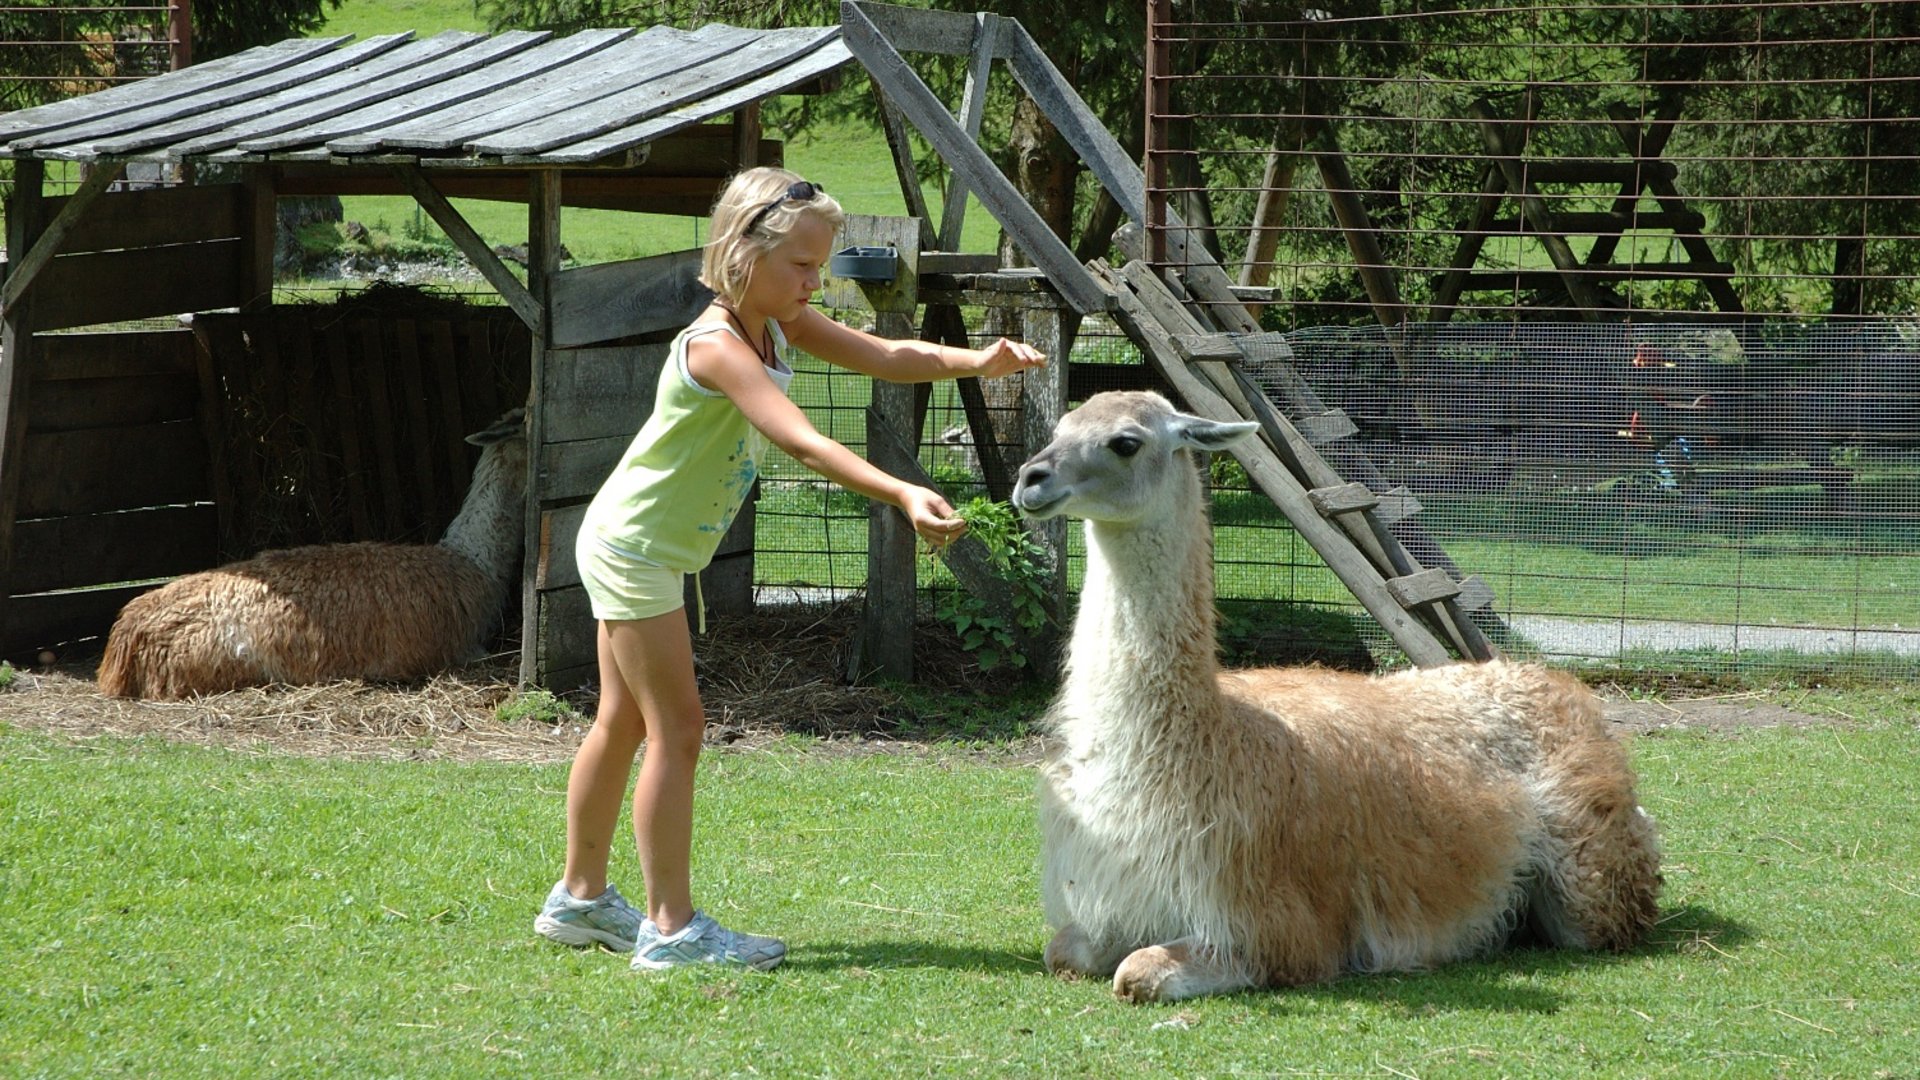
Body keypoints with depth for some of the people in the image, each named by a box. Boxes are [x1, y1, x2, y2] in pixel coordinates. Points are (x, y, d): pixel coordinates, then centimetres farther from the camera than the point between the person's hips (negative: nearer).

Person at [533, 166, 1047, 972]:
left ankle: (581, 897, 29)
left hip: (644, 550, 10)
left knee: (625, 720, 18)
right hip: (632, 548, -10)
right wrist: (903, 496, -49)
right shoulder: (717, 347, -28)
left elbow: (884, 355, -3)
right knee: (677, 727, -9)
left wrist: (974, 362, -21)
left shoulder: (779, 325, 1)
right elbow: (802, 443, -39)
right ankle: (671, 926, -6)